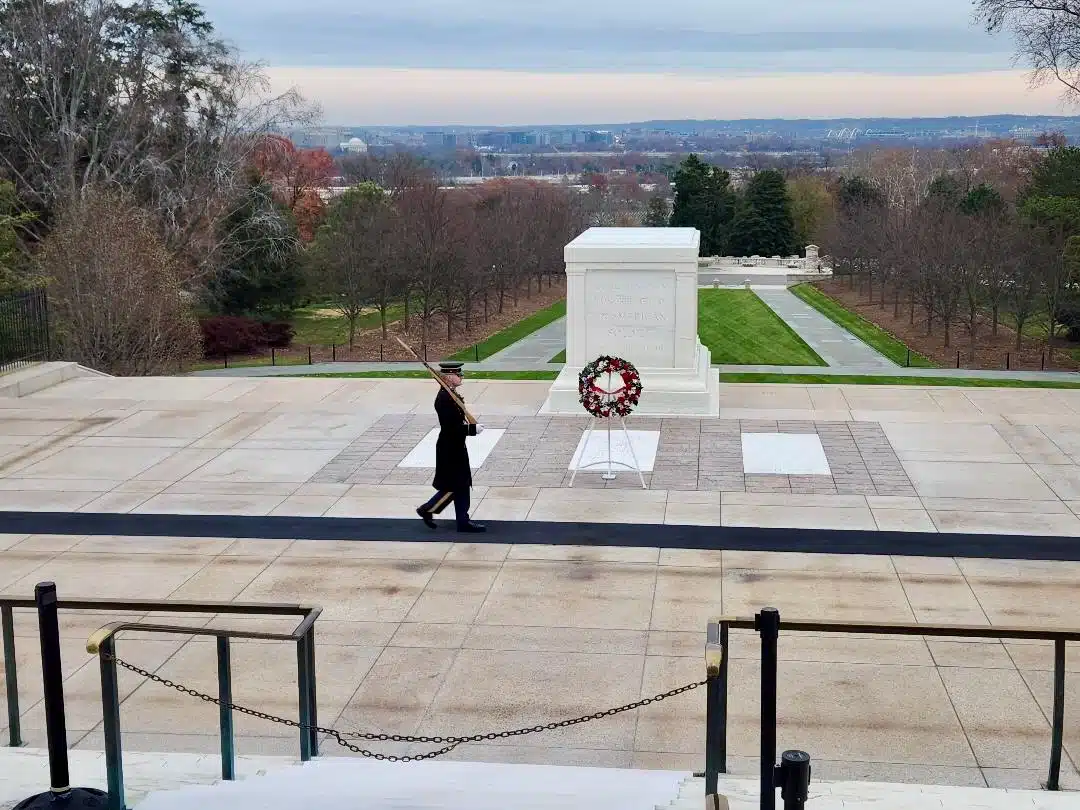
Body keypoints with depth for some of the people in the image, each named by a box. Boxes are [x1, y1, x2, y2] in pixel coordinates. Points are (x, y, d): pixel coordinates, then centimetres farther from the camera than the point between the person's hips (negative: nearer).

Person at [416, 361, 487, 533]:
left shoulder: (450, 394, 8)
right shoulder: (445, 399, -23)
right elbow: (451, 428, -26)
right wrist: (474, 429, -18)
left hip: (455, 448, 10)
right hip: (450, 450, -10)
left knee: (462, 486, 14)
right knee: (452, 487, 0)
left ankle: (463, 521, 21)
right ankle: (427, 510, 14)